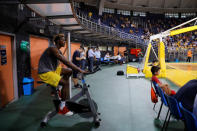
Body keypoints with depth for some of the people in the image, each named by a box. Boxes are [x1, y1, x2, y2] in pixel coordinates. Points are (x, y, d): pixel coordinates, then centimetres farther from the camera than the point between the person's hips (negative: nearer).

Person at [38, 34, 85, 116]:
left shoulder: (58, 50, 11)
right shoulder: (53, 49, -20)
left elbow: (66, 61, 12)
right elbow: (66, 62, -30)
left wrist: (77, 69, 5)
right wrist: (79, 70, -30)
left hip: (52, 69, 10)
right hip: (45, 73, -10)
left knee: (69, 71, 11)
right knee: (66, 83, -22)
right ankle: (62, 108, -12)